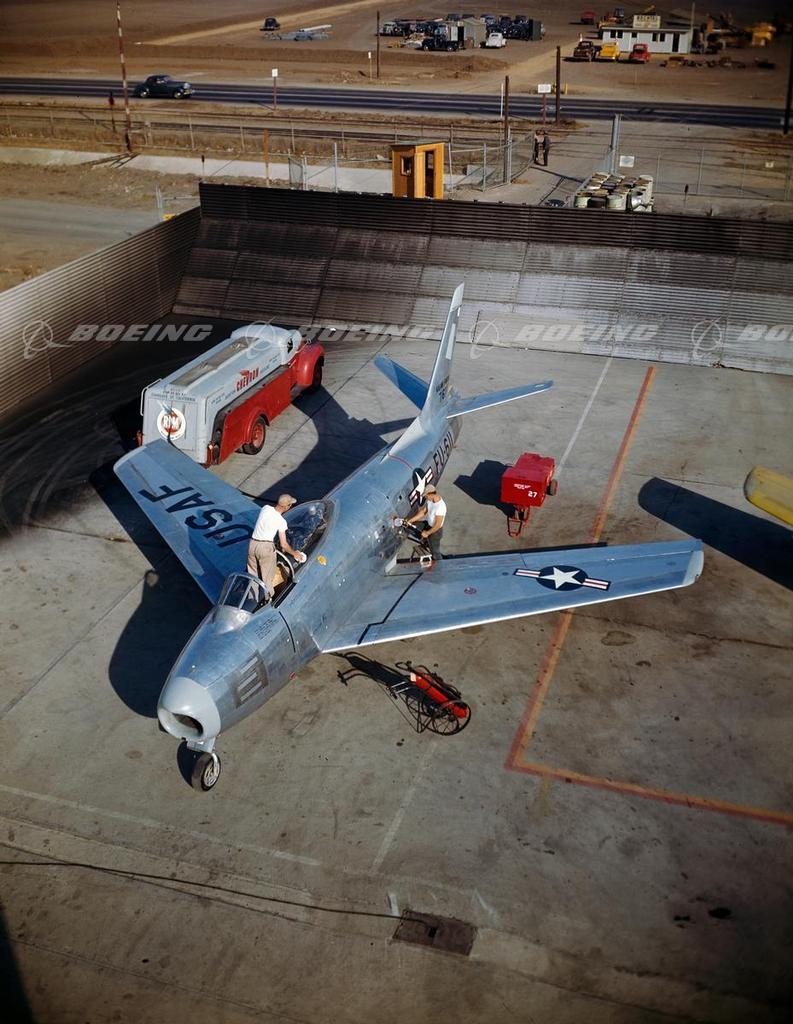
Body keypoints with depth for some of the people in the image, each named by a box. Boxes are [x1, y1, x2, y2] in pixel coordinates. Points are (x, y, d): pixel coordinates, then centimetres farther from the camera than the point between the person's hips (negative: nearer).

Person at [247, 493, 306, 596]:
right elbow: (284, 545, -7)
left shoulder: (265, 508, 0)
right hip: (266, 547, -5)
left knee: (253, 575, 18)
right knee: (267, 577, 12)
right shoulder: (282, 522, -11)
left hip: (252, 544, 5)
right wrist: (295, 553, 11)